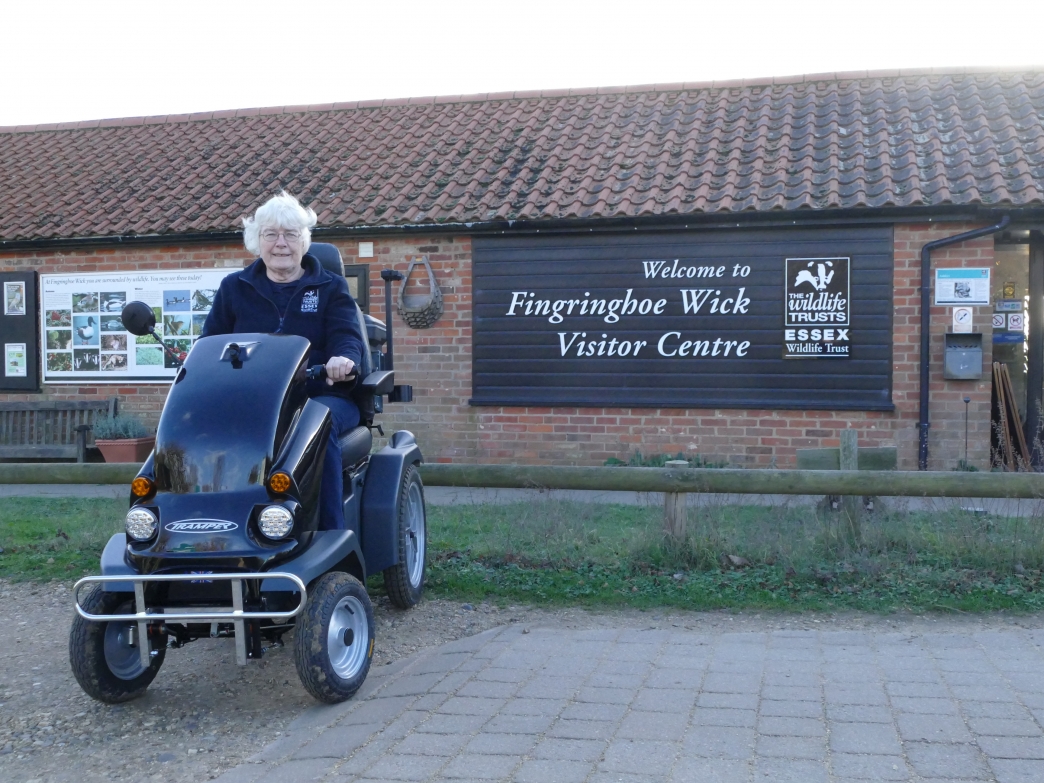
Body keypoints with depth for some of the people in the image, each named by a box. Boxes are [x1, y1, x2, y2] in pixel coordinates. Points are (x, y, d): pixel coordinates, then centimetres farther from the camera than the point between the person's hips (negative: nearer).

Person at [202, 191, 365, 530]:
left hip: (321, 394, -1)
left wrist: (343, 359, -27)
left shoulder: (330, 287, 14)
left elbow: (347, 336, -1)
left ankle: (331, 537, -33)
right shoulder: (234, 288, 19)